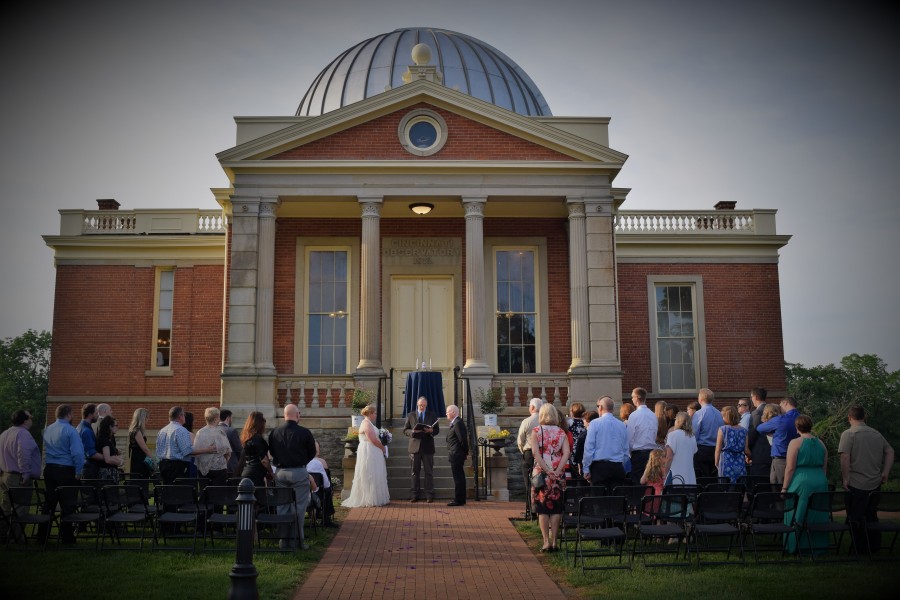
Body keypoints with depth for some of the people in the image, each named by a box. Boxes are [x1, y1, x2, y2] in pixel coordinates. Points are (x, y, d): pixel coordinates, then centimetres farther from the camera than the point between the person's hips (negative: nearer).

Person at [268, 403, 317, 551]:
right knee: (299, 507, 4)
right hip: (299, 472, -4)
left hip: (280, 472, 4)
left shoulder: (274, 432, -1)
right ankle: (297, 539, 6)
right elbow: (312, 453, 1)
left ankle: (284, 539, 14)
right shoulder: (304, 432, -10)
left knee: (282, 507, 11)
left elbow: (271, 451, 11)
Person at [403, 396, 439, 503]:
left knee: (429, 472, 2)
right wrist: (413, 432, -15)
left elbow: (437, 430, 8)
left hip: (428, 447, 0)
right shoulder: (410, 416, 8)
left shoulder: (432, 415, 9)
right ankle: (415, 495, 9)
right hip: (415, 447, 0)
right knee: (415, 472, 4)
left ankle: (429, 495, 6)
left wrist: (431, 431, -14)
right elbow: (405, 430, 6)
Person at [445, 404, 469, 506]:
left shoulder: (457, 423, -17)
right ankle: (460, 499, 22)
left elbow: (463, 439, -20)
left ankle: (458, 500, -3)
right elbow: (462, 439, 19)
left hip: (456, 455, -11)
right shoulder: (454, 423, 15)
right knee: (459, 478, 15)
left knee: (458, 478, -6)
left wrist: (465, 452, -12)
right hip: (456, 456, 11)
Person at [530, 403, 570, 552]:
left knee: (542, 508, 4)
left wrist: (547, 471, -12)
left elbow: (536, 453, -12)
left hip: (541, 473, -2)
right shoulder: (561, 432, 5)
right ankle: (554, 541, 8)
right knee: (556, 508, 8)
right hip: (559, 475, 2)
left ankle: (546, 542, 1)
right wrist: (557, 471, -11)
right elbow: (566, 453, -7)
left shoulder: (536, 431, -1)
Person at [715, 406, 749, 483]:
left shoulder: (722, 429, -5)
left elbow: (718, 449, -4)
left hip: (727, 462, -3)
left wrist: (716, 463, 7)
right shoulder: (743, 430, 4)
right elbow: (746, 450, 5)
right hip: (740, 463, 3)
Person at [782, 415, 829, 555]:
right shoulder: (821, 444, 8)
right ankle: (817, 546, 19)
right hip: (820, 482, 5)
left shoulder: (795, 443, -9)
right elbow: (825, 468, 14)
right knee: (817, 515, 13)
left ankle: (796, 547, 7)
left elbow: (790, 468, -11)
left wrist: (784, 487, -6)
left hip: (801, 482, -5)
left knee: (798, 516, 3)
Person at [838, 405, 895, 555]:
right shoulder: (877, 434, 8)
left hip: (856, 484, -6)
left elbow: (845, 457, -21)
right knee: (872, 515, 18)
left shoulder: (848, 434, -12)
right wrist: (885, 472, 10)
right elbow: (890, 452, 10)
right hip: (875, 483, 6)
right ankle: (875, 547, 25)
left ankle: (862, 549, 9)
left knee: (855, 518, 5)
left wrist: (845, 478, -15)